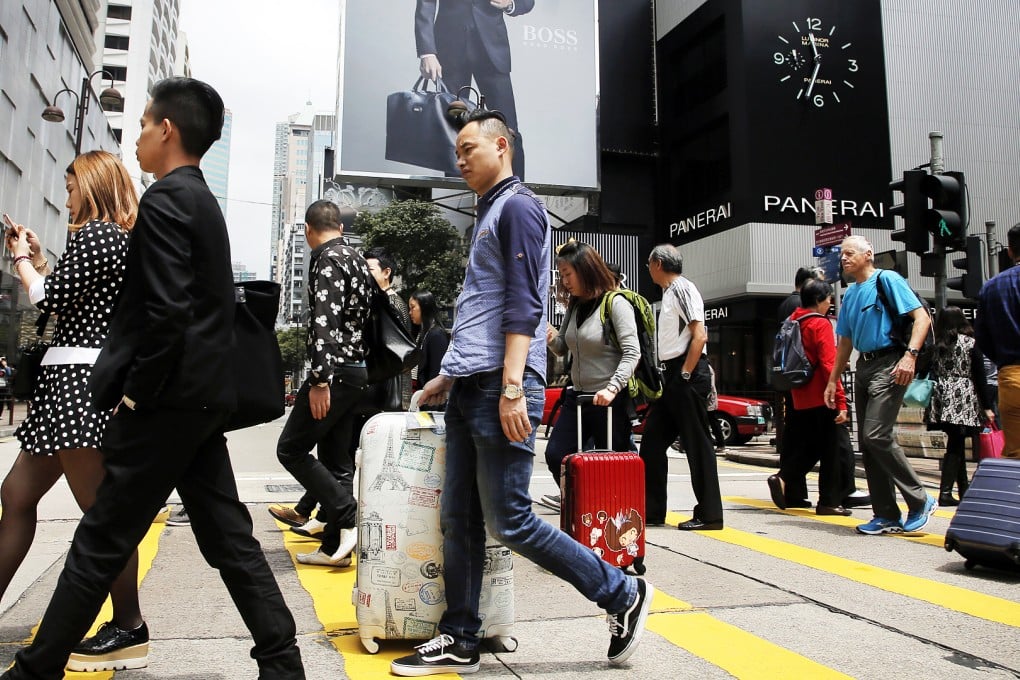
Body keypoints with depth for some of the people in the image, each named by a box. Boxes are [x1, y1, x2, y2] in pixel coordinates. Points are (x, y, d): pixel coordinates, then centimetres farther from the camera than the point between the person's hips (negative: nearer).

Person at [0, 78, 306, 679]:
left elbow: (166, 312, -21)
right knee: (228, 535, 10)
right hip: (206, 397, 9)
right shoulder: (205, 201, 17)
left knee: (101, 542, 3)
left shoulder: (165, 200, -11)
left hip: (168, 399, -9)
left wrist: (135, 392, -12)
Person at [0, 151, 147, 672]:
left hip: (81, 380, -11)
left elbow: (50, 300, -11)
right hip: (75, 381, 11)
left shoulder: (95, 234, -9)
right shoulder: (120, 238, 20)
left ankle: (129, 630, -2)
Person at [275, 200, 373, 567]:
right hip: (356, 370, 9)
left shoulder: (328, 259, -10)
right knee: (335, 458, 10)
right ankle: (334, 546, 14)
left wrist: (320, 379, -24)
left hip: (336, 371, -9)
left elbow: (325, 321, -21)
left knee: (291, 449, -2)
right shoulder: (357, 258, 17)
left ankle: (349, 520, -6)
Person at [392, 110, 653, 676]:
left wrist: (512, 388, -24)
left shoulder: (518, 207, -5)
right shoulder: (488, 215, 23)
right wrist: (448, 376, 26)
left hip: (500, 386, -9)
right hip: (468, 389, 9)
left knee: (509, 522, -6)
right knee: (458, 519, 8)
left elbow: (522, 304, -16)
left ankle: (623, 595, 9)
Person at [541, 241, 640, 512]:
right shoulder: (574, 306, 10)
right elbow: (563, 349, 18)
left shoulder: (616, 303, -13)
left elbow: (632, 352, -20)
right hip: (577, 395, 7)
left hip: (610, 399, -7)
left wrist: (612, 388, -31)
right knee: (556, 454, 6)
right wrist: (551, 339, -5)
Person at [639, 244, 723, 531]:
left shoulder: (682, 288, -9)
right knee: (651, 441, 9)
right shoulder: (669, 291, 19)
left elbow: (700, 336, -18)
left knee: (697, 443, -4)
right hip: (672, 374, 10)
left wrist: (685, 375, -18)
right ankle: (651, 510, 16)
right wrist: (672, 377, 15)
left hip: (688, 374, -10)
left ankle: (709, 514, 3)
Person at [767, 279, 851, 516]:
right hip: (822, 397, -7)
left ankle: (782, 478, -3)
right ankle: (828, 502, 8)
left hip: (801, 398, 7)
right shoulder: (821, 324, -11)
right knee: (829, 450, 2)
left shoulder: (793, 321, 11)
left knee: (807, 446, 15)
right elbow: (829, 365, -17)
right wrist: (840, 400, -17)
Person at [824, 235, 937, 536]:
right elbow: (845, 342, 23)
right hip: (864, 366, 8)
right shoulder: (850, 293, 18)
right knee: (867, 444, 5)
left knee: (876, 436, -18)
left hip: (888, 364, -8)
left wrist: (910, 355, -24)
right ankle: (887, 516, 11)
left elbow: (922, 317, -11)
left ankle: (920, 500, -2)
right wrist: (833, 380, 19)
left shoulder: (887, 280, -4)